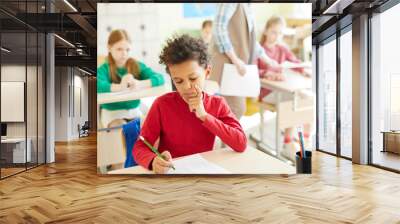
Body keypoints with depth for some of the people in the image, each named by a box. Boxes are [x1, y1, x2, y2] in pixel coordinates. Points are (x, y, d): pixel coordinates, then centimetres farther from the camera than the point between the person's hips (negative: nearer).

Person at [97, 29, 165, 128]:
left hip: (134, 112, 3)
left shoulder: (137, 66, 2)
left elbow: (160, 78, -13)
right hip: (112, 114, -2)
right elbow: (98, 85, -28)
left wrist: (139, 84, -30)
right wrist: (120, 87, -41)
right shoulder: (104, 69, -6)